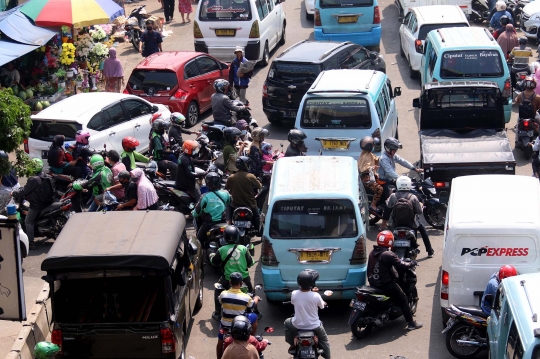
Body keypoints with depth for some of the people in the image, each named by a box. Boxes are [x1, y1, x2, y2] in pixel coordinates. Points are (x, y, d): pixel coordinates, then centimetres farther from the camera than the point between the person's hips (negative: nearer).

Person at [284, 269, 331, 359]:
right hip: (314, 326, -1)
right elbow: (322, 306, -1)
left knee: (287, 323, 34)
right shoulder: (316, 296, -22)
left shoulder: (294, 294, -16)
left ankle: (292, 345, 36)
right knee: (324, 341, 26)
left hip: (297, 325, 1)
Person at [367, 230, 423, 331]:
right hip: (386, 284, -8)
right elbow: (401, 266, -19)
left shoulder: (372, 253, 4)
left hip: (373, 283, 8)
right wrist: (412, 263, -3)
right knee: (403, 300, 5)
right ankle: (411, 323, 5)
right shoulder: (388, 255, -20)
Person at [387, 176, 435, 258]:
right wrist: (420, 205, 9)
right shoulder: (413, 198, -19)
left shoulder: (393, 196, -16)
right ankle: (430, 251, 32)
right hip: (411, 223, -1)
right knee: (422, 229, 29)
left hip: (397, 223, 1)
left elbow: (389, 206, 1)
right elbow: (419, 211, -13)